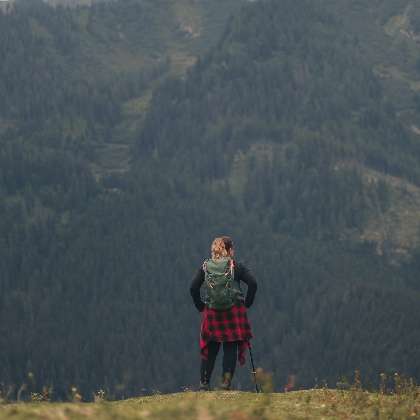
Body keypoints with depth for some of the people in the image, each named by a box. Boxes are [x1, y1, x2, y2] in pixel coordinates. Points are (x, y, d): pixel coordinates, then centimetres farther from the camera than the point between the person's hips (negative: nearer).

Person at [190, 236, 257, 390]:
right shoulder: (235, 266, -3)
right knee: (231, 348, 4)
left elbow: (193, 288, -1)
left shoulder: (205, 267, 3)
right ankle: (227, 380, -5)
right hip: (234, 312, -2)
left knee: (210, 349, 9)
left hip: (211, 313, 2)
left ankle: (204, 383, 5)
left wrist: (201, 306, 8)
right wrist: (247, 303, 0)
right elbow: (253, 284, -10)